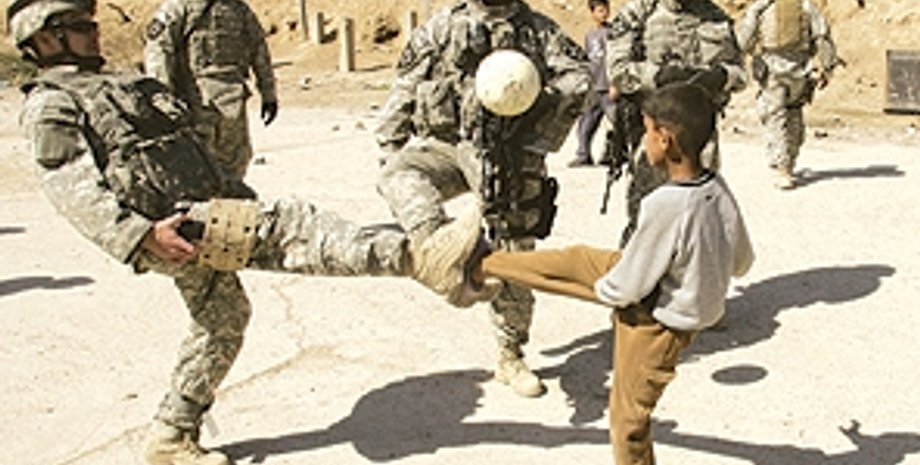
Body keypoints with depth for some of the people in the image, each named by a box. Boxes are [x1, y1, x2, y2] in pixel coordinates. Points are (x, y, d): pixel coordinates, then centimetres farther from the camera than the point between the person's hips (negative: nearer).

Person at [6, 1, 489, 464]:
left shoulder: (127, 86, 26)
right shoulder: (51, 105, -1)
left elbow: (194, 154, 26)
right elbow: (74, 193, -15)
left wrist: (250, 203, 20)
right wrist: (143, 235, -27)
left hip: (205, 220, 10)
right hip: (167, 230, -10)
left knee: (223, 320, 16)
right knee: (288, 225, -22)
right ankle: (419, 258, -30)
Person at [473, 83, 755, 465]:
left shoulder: (665, 207, -35)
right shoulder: (718, 189, -11)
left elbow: (628, 287, -24)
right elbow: (742, 262, 3)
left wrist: (599, 288, -3)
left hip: (657, 323, -8)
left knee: (628, 417, 11)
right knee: (576, 258, 15)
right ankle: (485, 264, 34)